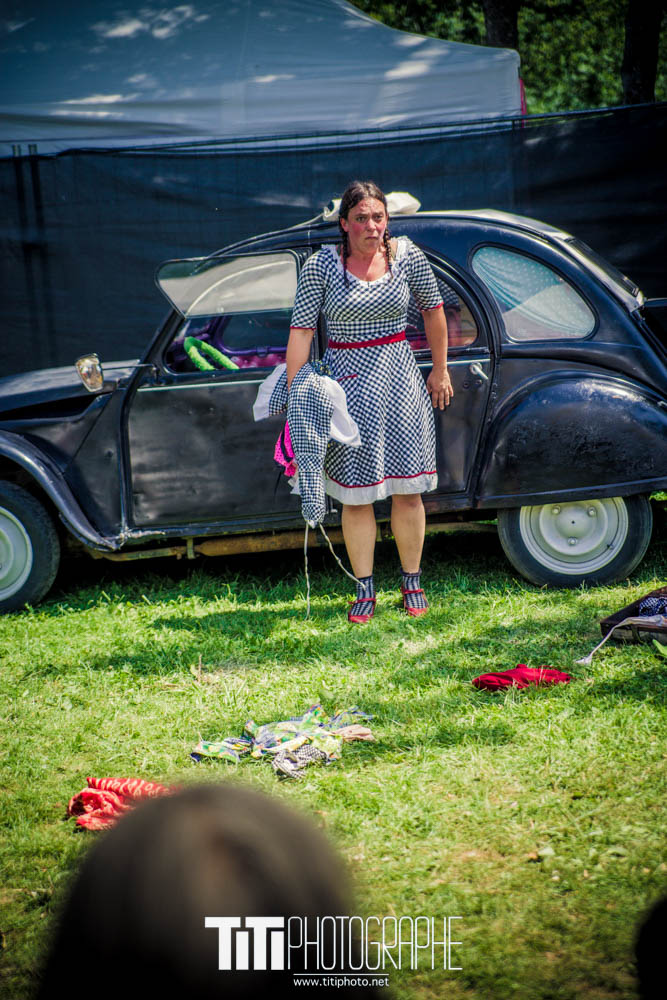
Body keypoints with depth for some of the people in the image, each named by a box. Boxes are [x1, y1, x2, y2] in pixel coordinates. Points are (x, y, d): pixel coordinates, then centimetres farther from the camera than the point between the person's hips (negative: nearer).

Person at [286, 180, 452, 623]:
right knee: (356, 493, 3)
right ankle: (365, 590, 15)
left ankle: (412, 582, 20)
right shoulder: (322, 265, -7)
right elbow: (302, 329, -6)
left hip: (400, 380, 1)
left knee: (408, 490, 4)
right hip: (348, 383, -1)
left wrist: (440, 371, 16)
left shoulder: (406, 255, -2)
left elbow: (433, 309, 12)